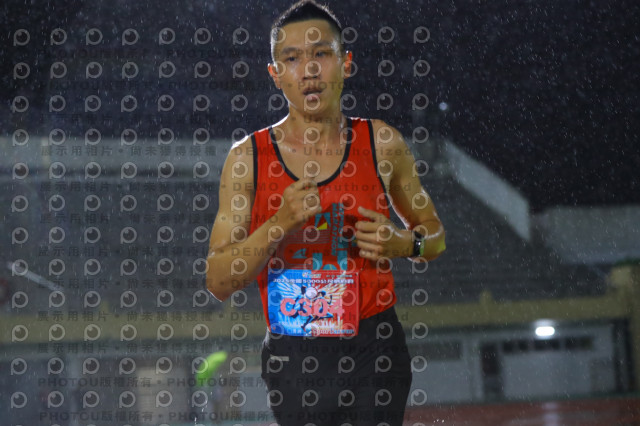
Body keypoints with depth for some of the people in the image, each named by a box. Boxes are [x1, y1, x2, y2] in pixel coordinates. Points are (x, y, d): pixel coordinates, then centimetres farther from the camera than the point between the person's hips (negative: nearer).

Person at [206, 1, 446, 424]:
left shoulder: (382, 144, 0)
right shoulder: (248, 158, -3)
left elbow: (435, 235, 13)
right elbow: (218, 282, -6)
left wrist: (406, 243, -10)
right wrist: (280, 224, -20)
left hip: (373, 352, 0)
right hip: (290, 355, 0)